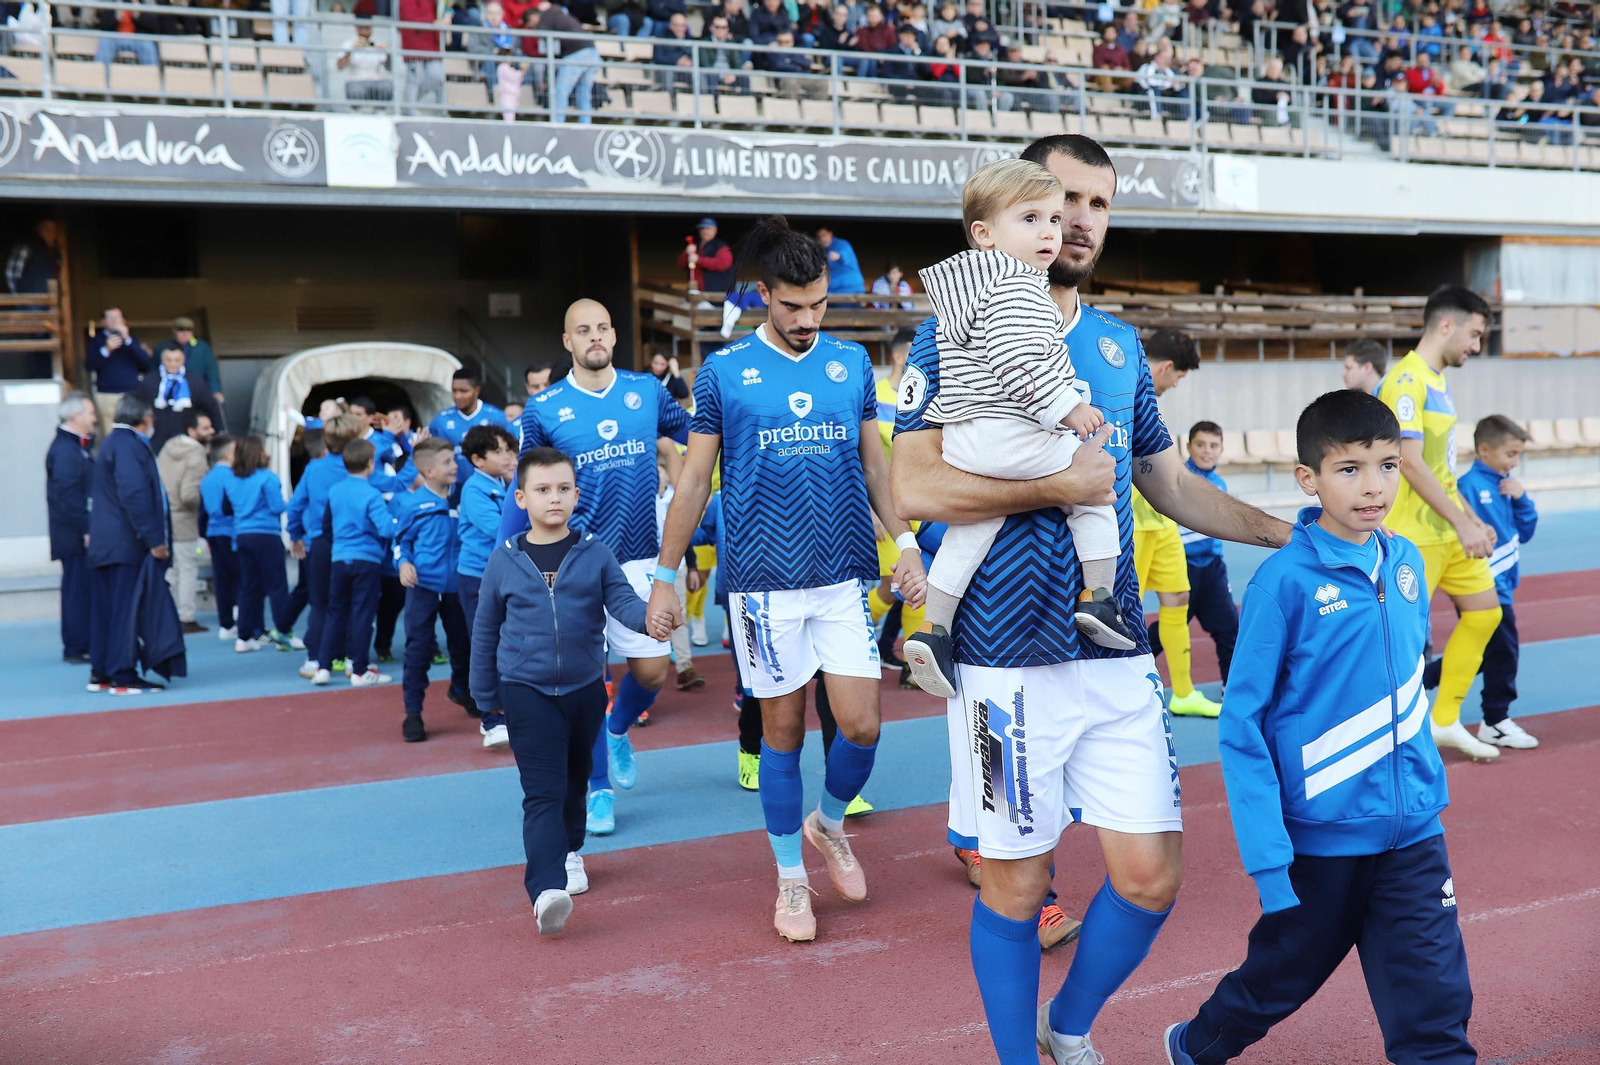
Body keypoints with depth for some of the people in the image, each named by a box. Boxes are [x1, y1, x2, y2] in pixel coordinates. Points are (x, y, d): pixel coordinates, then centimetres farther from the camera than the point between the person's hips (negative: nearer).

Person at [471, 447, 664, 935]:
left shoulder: (595, 553, -3)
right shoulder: (504, 561, -3)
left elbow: (623, 602, -13)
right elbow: (486, 631, 7)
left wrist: (651, 615, -37)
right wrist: (486, 694, 11)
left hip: (585, 687, 2)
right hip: (526, 689, -2)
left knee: (575, 780, 20)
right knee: (543, 791, -13)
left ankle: (570, 851, 45)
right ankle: (547, 890, -21)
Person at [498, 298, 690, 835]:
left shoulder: (647, 391, 3)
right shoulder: (543, 408, -3)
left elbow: (695, 437, 19)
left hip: (638, 556, 2)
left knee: (653, 670, 3)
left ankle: (617, 731, 35)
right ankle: (599, 788, 14)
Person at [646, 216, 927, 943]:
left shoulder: (852, 363, 7)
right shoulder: (723, 372, -1)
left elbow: (874, 461, 13)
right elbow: (694, 480, 3)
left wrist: (906, 541, 1)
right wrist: (665, 578, 2)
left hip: (845, 575, 2)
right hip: (764, 578, -2)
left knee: (861, 725, -1)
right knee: (783, 730, 5)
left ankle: (829, 823, 30)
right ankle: (791, 878, 22)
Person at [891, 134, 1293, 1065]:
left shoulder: (1120, 344, 14)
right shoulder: (956, 336, -4)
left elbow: (1171, 485, 22)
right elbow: (916, 488, -15)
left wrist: (1292, 532, 15)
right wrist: (1058, 485, -17)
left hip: (1119, 656, 5)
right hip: (1009, 659, -5)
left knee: (1151, 875, 5)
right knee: (1017, 885, 6)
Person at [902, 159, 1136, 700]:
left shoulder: (961, 289, 19)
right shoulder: (1017, 286, -12)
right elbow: (1019, 363, -22)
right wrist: (1067, 407, -15)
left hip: (963, 439, 8)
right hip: (1020, 437, -8)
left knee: (970, 526, 16)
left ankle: (933, 629, 13)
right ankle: (1098, 597, 11)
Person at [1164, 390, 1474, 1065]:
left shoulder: (1405, 563, 1)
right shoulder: (1285, 581, -16)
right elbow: (1240, 725, -15)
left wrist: (1430, 783, 14)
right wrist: (1266, 857, -18)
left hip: (1411, 831, 4)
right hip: (1318, 835, -4)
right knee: (1279, 981, 16)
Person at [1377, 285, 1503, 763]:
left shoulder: (1438, 382, 14)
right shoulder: (1407, 380, -16)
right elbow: (1411, 463, -24)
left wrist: (1472, 520, 18)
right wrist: (1461, 524, -24)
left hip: (1450, 531, 10)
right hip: (1415, 535, -10)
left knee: (1484, 611, 13)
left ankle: (1444, 721, 23)